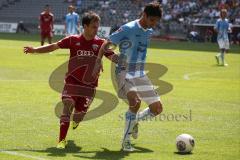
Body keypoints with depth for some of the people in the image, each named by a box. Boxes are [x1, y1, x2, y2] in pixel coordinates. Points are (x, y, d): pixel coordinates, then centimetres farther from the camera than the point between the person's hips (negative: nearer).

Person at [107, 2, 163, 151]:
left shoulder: (149, 32, 7)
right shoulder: (128, 29, -16)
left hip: (140, 75, 7)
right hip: (125, 73, -7)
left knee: (157, 108, 2)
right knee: (136, 101, -33)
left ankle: (134, 121, 32)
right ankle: (126, 141, -20)